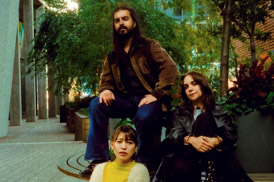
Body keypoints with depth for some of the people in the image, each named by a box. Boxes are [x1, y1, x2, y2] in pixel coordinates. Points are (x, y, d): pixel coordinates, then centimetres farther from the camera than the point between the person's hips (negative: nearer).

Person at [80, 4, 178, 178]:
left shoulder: (149, 46, -2)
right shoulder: (113, 56, 14)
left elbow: (170, 68, -13)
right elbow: (106, 79, 18)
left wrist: (157, 95, -21)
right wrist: (105, 90, -8)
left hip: (147, 99, -5)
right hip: (127, 100, 5)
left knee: (144, 116, -38)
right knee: (97, 104, -20)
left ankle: (144, 163, -13)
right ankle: (98, 159, -16)